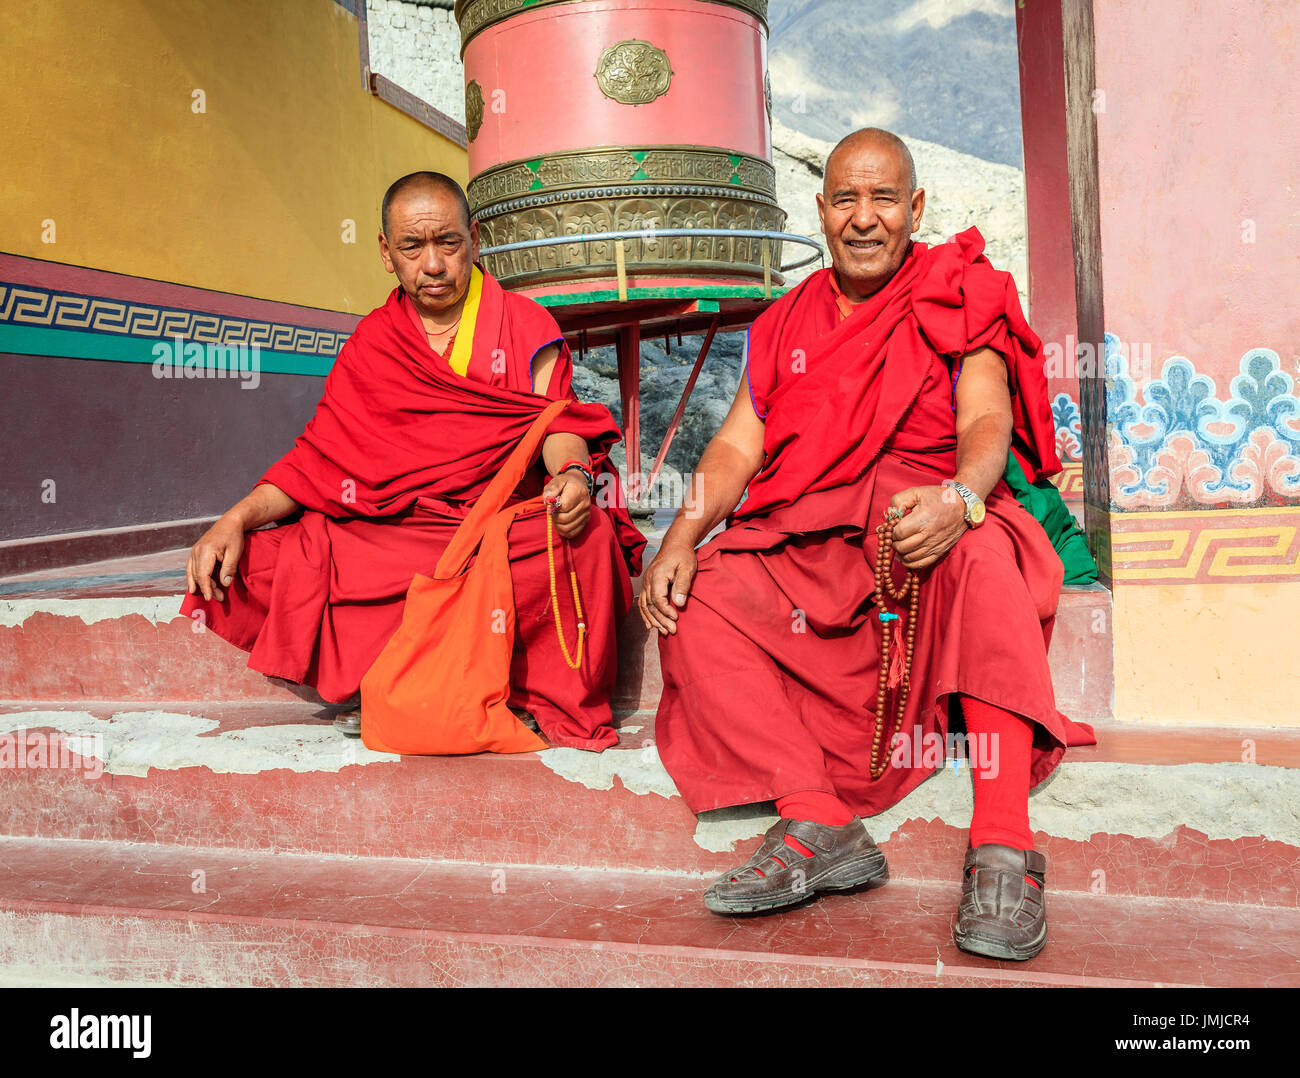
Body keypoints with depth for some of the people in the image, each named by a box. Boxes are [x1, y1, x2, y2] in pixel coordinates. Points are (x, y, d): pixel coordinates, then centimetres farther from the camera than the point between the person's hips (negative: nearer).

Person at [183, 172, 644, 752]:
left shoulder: (525, 326, 8)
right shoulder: (369, 346, 14)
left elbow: (558, 423, -4)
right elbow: (319, 454, 9)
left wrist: (572, 475, -30)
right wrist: (237, 518, -8)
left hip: (513, 529, -2)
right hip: (398, 537, 2)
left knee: (588, 531, -35)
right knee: (264, 562, -20)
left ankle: (562, 706, -15)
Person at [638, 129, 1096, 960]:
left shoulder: (958, 304, 9)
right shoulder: (783, 325, 18)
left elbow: (987, 424, -8)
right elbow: (737, 445, 8)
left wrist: (957, 497, -33)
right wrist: (682, 537, -11)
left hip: (925, 525, -3)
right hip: (804, 544, 3)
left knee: (981, 551, -36)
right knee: (693, 597, -22)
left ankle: (1004, 844, -38)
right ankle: (819, 825, -31)